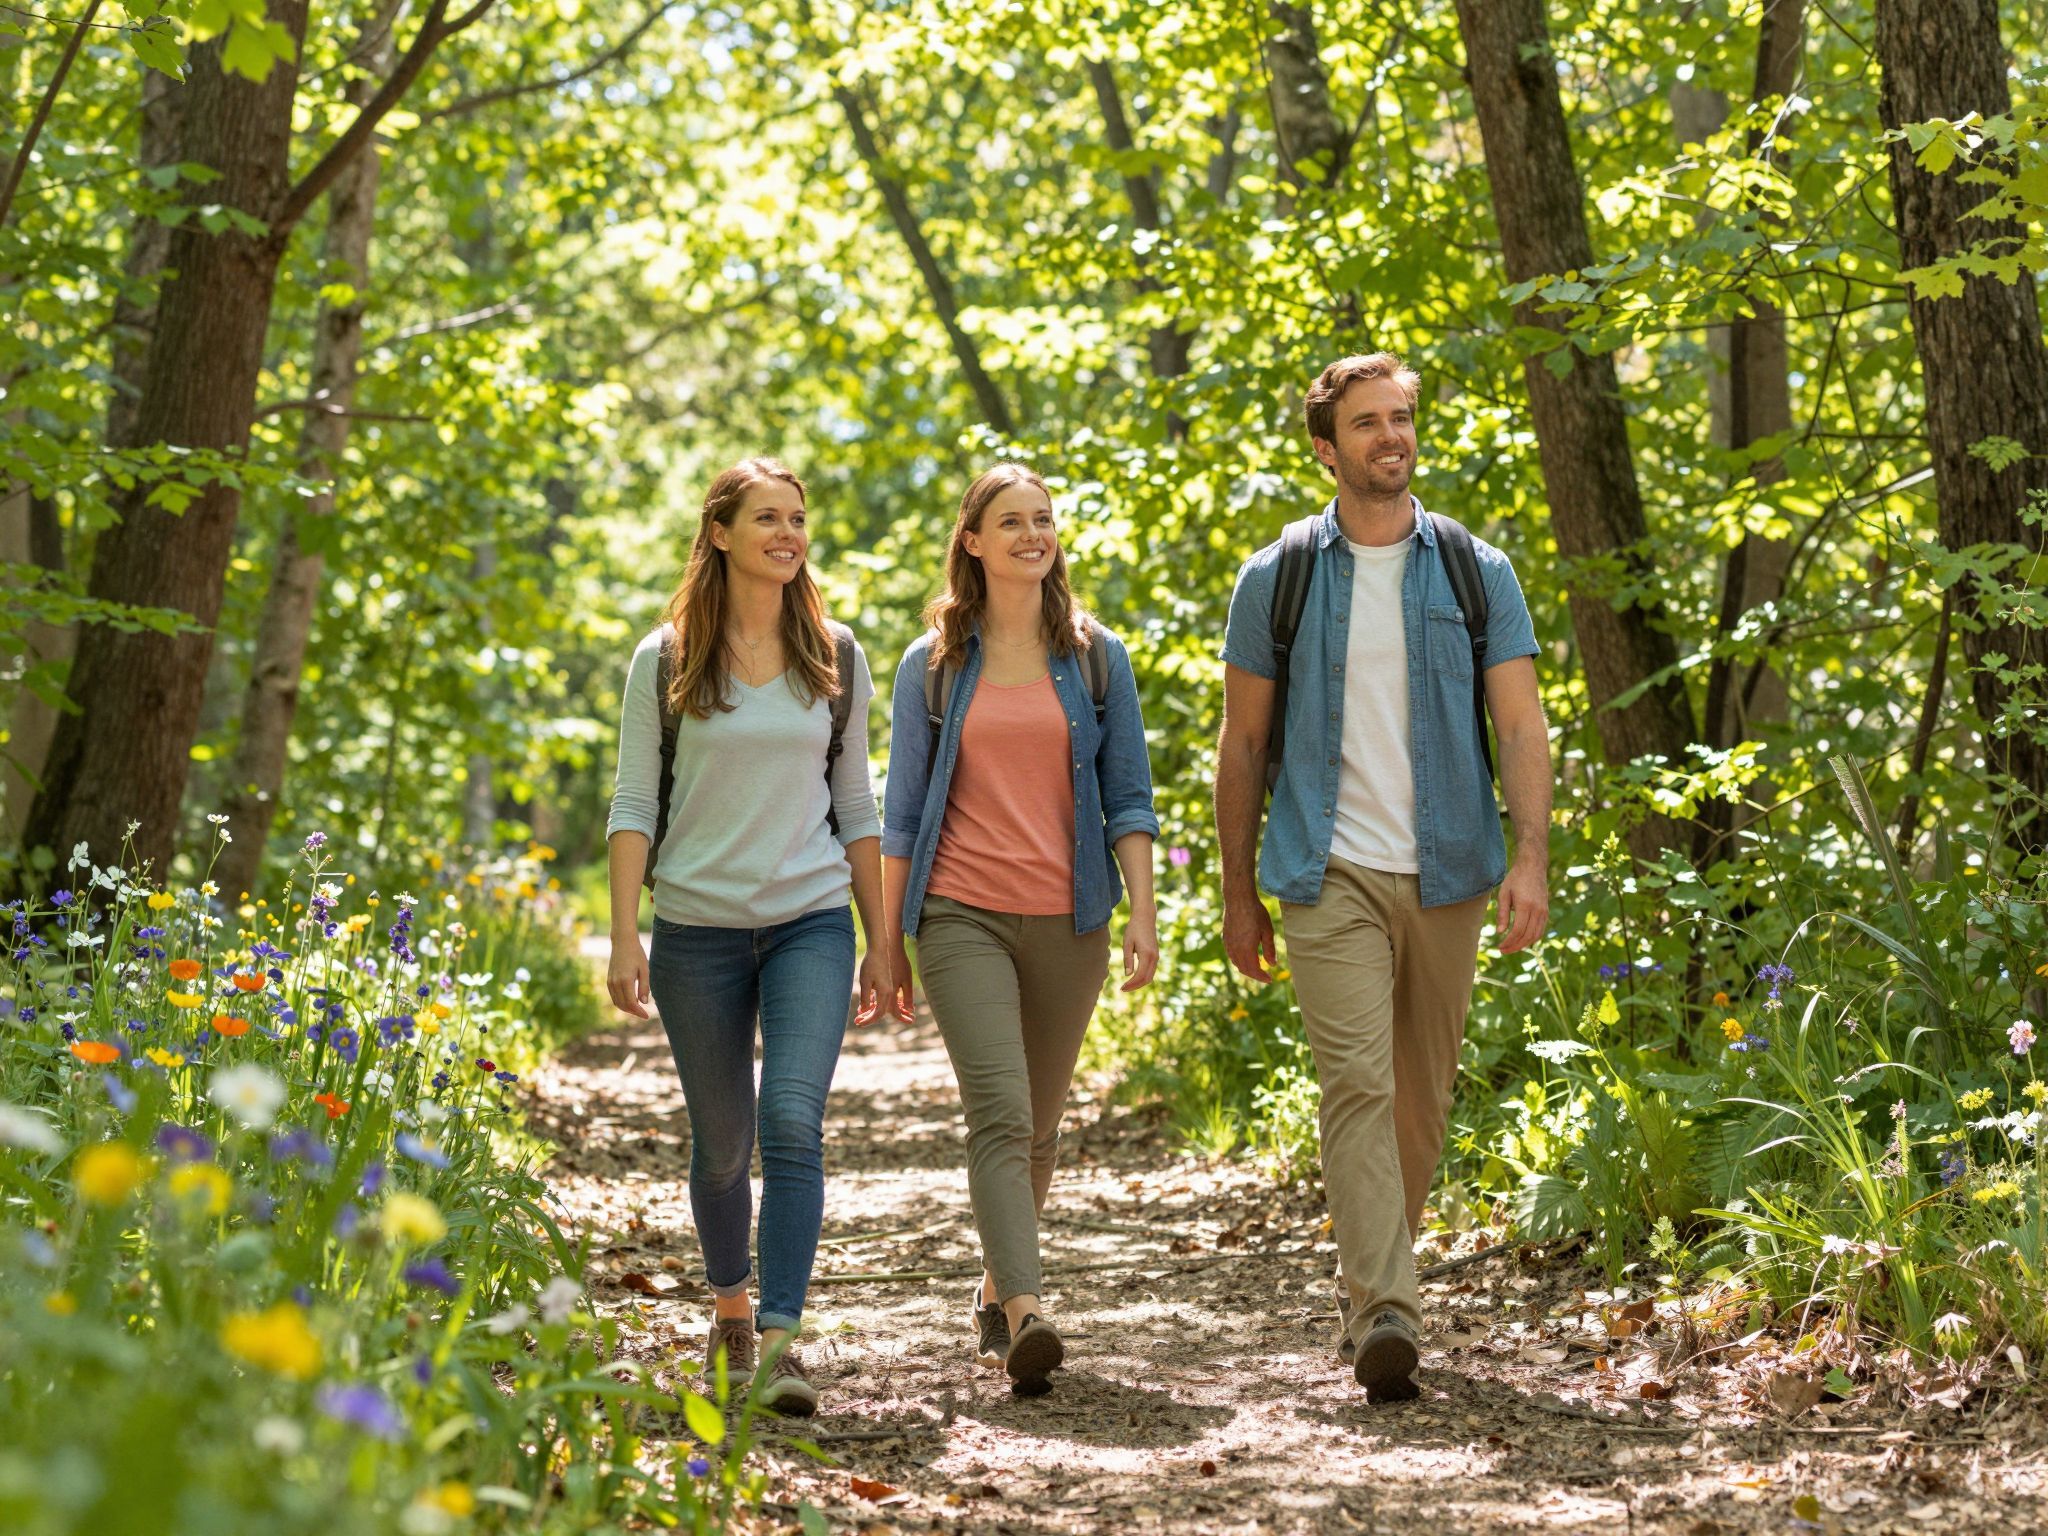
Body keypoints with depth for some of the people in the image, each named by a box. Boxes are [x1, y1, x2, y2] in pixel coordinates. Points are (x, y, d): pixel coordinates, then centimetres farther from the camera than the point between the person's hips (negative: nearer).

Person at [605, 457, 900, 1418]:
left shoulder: (835, 657, 7)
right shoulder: (666, 661, 1)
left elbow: (856, 806, 12)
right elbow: (633, 806, 1)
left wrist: (882, 942, 9)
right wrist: (623, 936, -8)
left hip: (811, 923, 0)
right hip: (699, 927, 0)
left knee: (793, 1122, -17)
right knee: (720, 1140, 9)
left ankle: (780, 1342, -20)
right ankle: (730, 1311, 33)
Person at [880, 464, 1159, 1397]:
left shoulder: (1096, 659, 9)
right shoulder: (933, 665, 6)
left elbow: (1128, 798, 8)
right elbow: (902, 811, 9)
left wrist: (1143, 913, -3)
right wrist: (887, 939, 8)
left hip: (1067, 918, 2)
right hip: (962, 915, -2)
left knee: (1038, 1124, 10)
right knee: (1000, 1112, -17)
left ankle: (995, 1291, 30)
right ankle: (1026, 1317, -26)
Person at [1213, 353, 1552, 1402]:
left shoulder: (1476, 571, 6)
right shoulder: (1277, 578, 4)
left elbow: (1520, 724, 0)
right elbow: (1242, 742, 9)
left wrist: (1531, 859, -13)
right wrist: (1237, 892, 7)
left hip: (1445, 873, 2)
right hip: (1331, 874, -2)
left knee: (1421, 1092, 10)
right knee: (1358, 1082, -15)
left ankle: (1369, 1283, 28)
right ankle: (1384, 1313, -22)